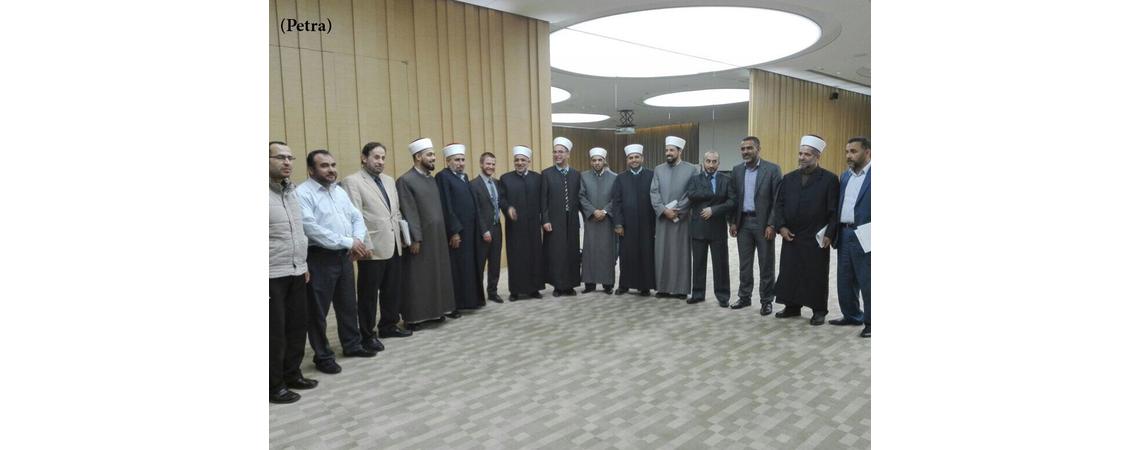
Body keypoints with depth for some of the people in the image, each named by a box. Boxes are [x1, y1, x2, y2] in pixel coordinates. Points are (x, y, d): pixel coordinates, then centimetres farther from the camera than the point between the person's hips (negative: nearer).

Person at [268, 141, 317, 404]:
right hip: (273, 276, -7)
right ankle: (274, 385, 17)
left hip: (296, 273, 7)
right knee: (275, 331, 3)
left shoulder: (292, 191, 11)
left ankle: (292, 374, 29)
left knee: (296, 327, 14)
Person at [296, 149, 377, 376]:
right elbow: (311, 228, -22)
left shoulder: (339, 191, 12)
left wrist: (358, 240, -9)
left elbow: (356, 217, 12)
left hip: (344, 256, 7)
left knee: (348, 304, 18)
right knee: (318, 309, 5)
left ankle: (352, 345, 33)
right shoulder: (303, 193, -12)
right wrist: (348, 242, -22)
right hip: (319, 258, -7)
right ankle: (323, 356, 17)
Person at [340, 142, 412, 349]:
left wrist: (401, 237, 12)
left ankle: (389, 325, 30)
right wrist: (364, 245, -20)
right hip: (372, 248, -7)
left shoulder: (389, 180, 14)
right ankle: (368, 334, 16)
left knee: (393, 291, 15)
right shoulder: (352, 182, -8)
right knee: (369, 293, 5)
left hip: (393, 246, 7)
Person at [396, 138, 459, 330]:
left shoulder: (432, 179, 12)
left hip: (437, 237, 8)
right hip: (419, 239, -8)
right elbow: (408, 213, -16)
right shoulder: (405, 181, -12)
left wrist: (442, 233, 10)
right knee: (417, 278, 0)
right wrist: (414, 239, -19)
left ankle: (434, 310, 23)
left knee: (437, 274, 12)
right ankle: (413, 317, 8)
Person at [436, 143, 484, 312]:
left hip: (469, 230, 8)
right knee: (456, 268, -1)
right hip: (455, 231, -8)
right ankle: (455, 303, 7)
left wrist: (476, 227, 12)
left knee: (470, 266, 13)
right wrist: (454, 231, -19)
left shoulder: (464, 177, 15)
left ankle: (470, 299, 22)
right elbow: (446, 207, -17)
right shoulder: (443, 176, -11)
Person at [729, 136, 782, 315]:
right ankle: (745, 296, 22)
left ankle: (766, 300, 12)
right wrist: (732, 222, 4)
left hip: (763, 223, -4)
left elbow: (778, 199, -8)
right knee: (744, 263, 11)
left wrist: (772, 225, -13)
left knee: (766, 264, 3)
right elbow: (733, 198, 11)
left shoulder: (772, 169, -7)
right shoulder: (737, 170, 7)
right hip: (743, 222, 4)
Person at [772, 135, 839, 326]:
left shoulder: (829, 179, -5)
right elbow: (779, 204, 10)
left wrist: (829, 235, -12)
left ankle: (819, 310, 15)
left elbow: (835, 211, -7)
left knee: (816, 276, 3)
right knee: (789, 273, 9)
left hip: (816, 239, -4)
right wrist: (781, 226, -2)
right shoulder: (789, 178, 9)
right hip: (791, 237, 4)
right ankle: (792, 306, 22)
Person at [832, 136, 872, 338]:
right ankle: (851, 315, 28)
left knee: (866, 280, 0)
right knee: (845, 279, 14)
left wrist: (869, 232, -22)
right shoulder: (846, 176, 14)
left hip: (864, 236, -7)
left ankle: (870, 321, 11)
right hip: (844, 234, 7)